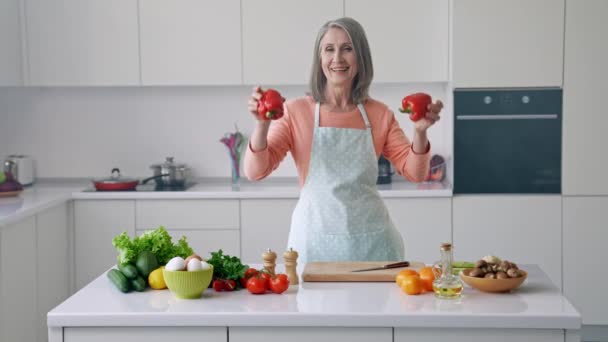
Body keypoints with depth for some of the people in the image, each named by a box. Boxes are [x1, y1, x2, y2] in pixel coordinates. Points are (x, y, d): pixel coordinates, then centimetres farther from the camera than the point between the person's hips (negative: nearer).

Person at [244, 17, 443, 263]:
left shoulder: (379, 114, 4)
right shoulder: (296, 111, -2)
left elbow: (414, 173, 2)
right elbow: (255, 171, -8)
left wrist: (420, 131, -15)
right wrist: (262, 125, -25)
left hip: (371, 240, 2)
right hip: (314, 239, -2)